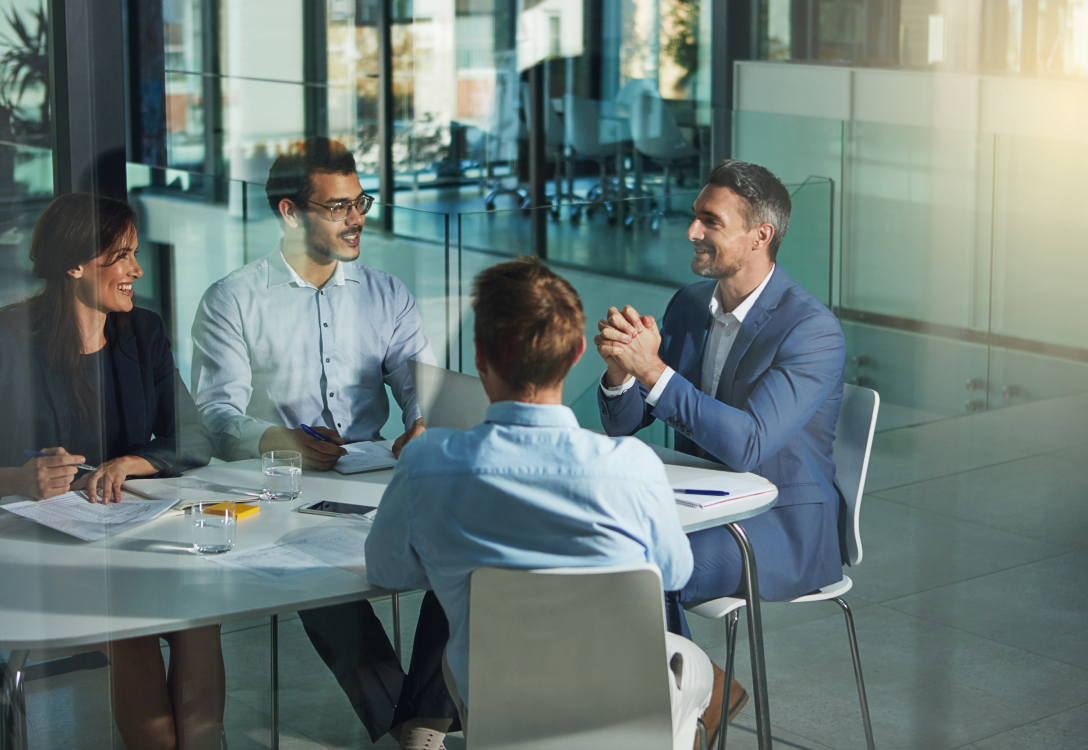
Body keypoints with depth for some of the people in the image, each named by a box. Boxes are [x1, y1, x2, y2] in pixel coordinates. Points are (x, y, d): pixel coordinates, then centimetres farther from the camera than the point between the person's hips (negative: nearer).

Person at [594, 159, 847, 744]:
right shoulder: (688, 305, 5)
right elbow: (621, 424, 6)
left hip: (784, 526, -7)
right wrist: (620, 369, -18)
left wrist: (653, 369, -32)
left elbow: (746, 445, -29)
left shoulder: (812, 330, -18)